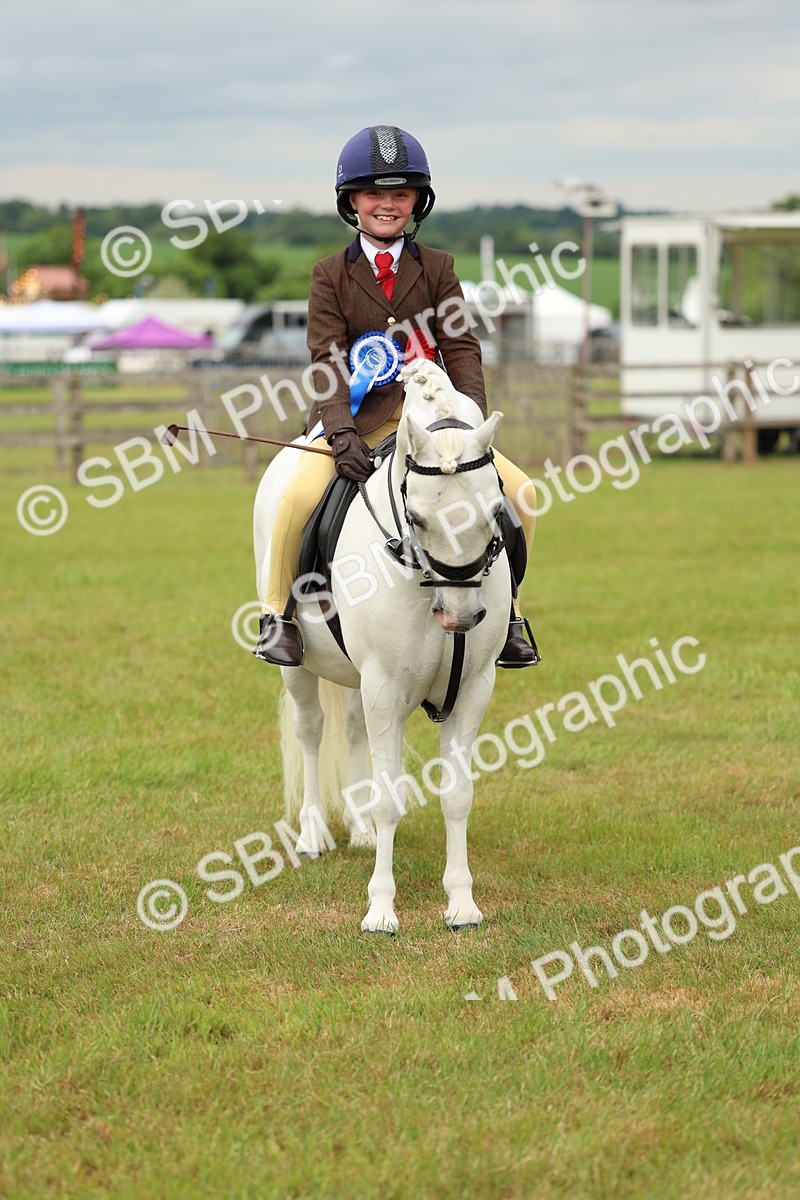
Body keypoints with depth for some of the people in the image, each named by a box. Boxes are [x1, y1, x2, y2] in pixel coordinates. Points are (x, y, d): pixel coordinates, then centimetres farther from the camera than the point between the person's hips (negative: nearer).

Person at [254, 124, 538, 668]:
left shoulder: (437, 268, 7)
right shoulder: (331, 275, 3)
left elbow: (460, 348, 0)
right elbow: (327, 359, -7)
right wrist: (341, 433, -24)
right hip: (356, 416, -2)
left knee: (519, 490, -11)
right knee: (301, 494, -29)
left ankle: (505, 614, 6)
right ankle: (278, 614, -8)